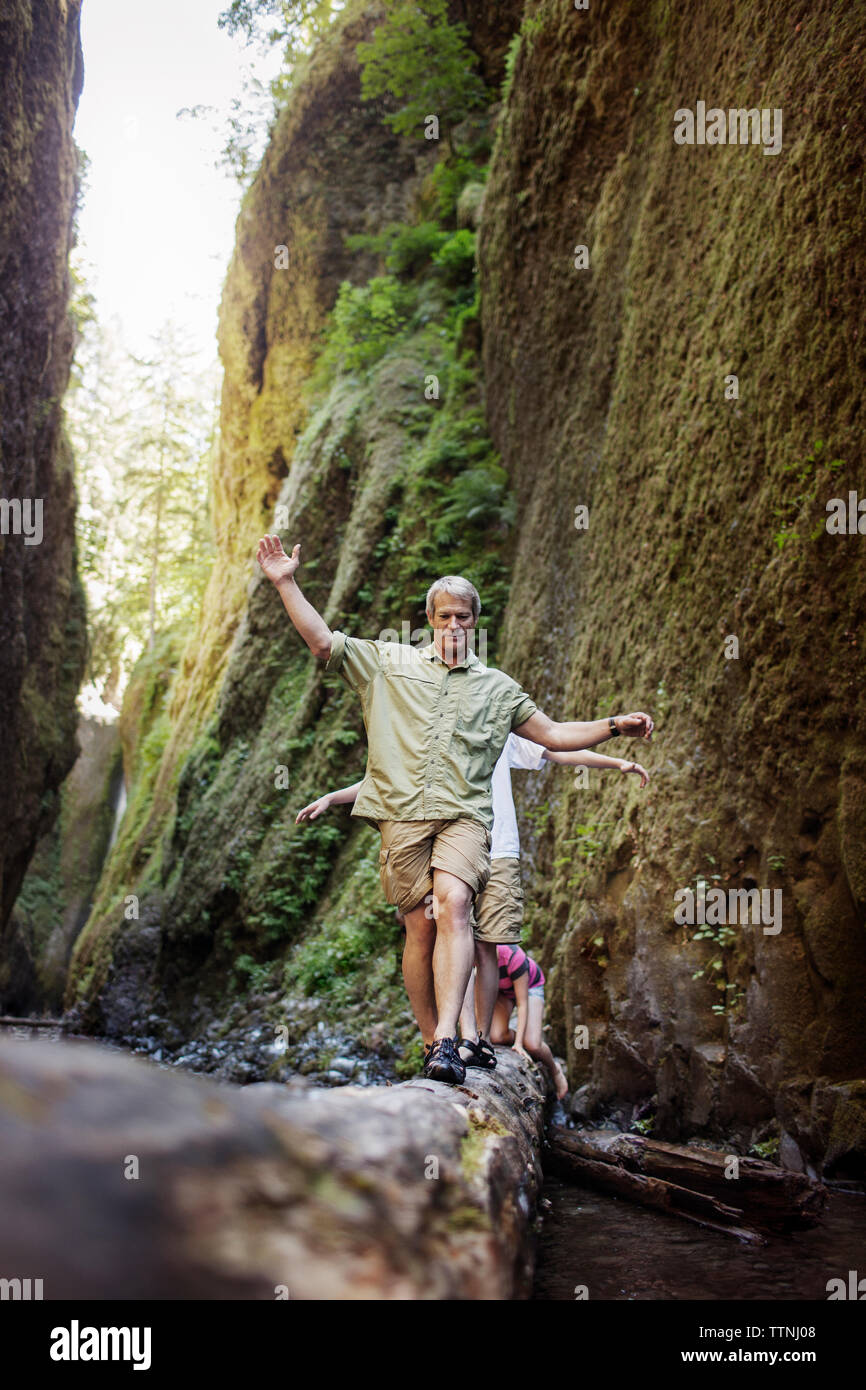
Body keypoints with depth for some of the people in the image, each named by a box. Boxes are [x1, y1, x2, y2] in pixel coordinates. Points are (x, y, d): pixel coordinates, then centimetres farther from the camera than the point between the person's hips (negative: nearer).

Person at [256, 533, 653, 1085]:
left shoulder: (497, 687, 22)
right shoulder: (389, 661, 17)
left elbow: (553, 734, 22)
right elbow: (323, 642, 11)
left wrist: (613, 725, 11)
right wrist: (287, 584, 5)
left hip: (465, 815, 0)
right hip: (402, 814, 0)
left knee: (452, 904, -24)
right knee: (421, 925, -4)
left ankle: (446, 1041, -31)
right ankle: (432, 1041, 11)